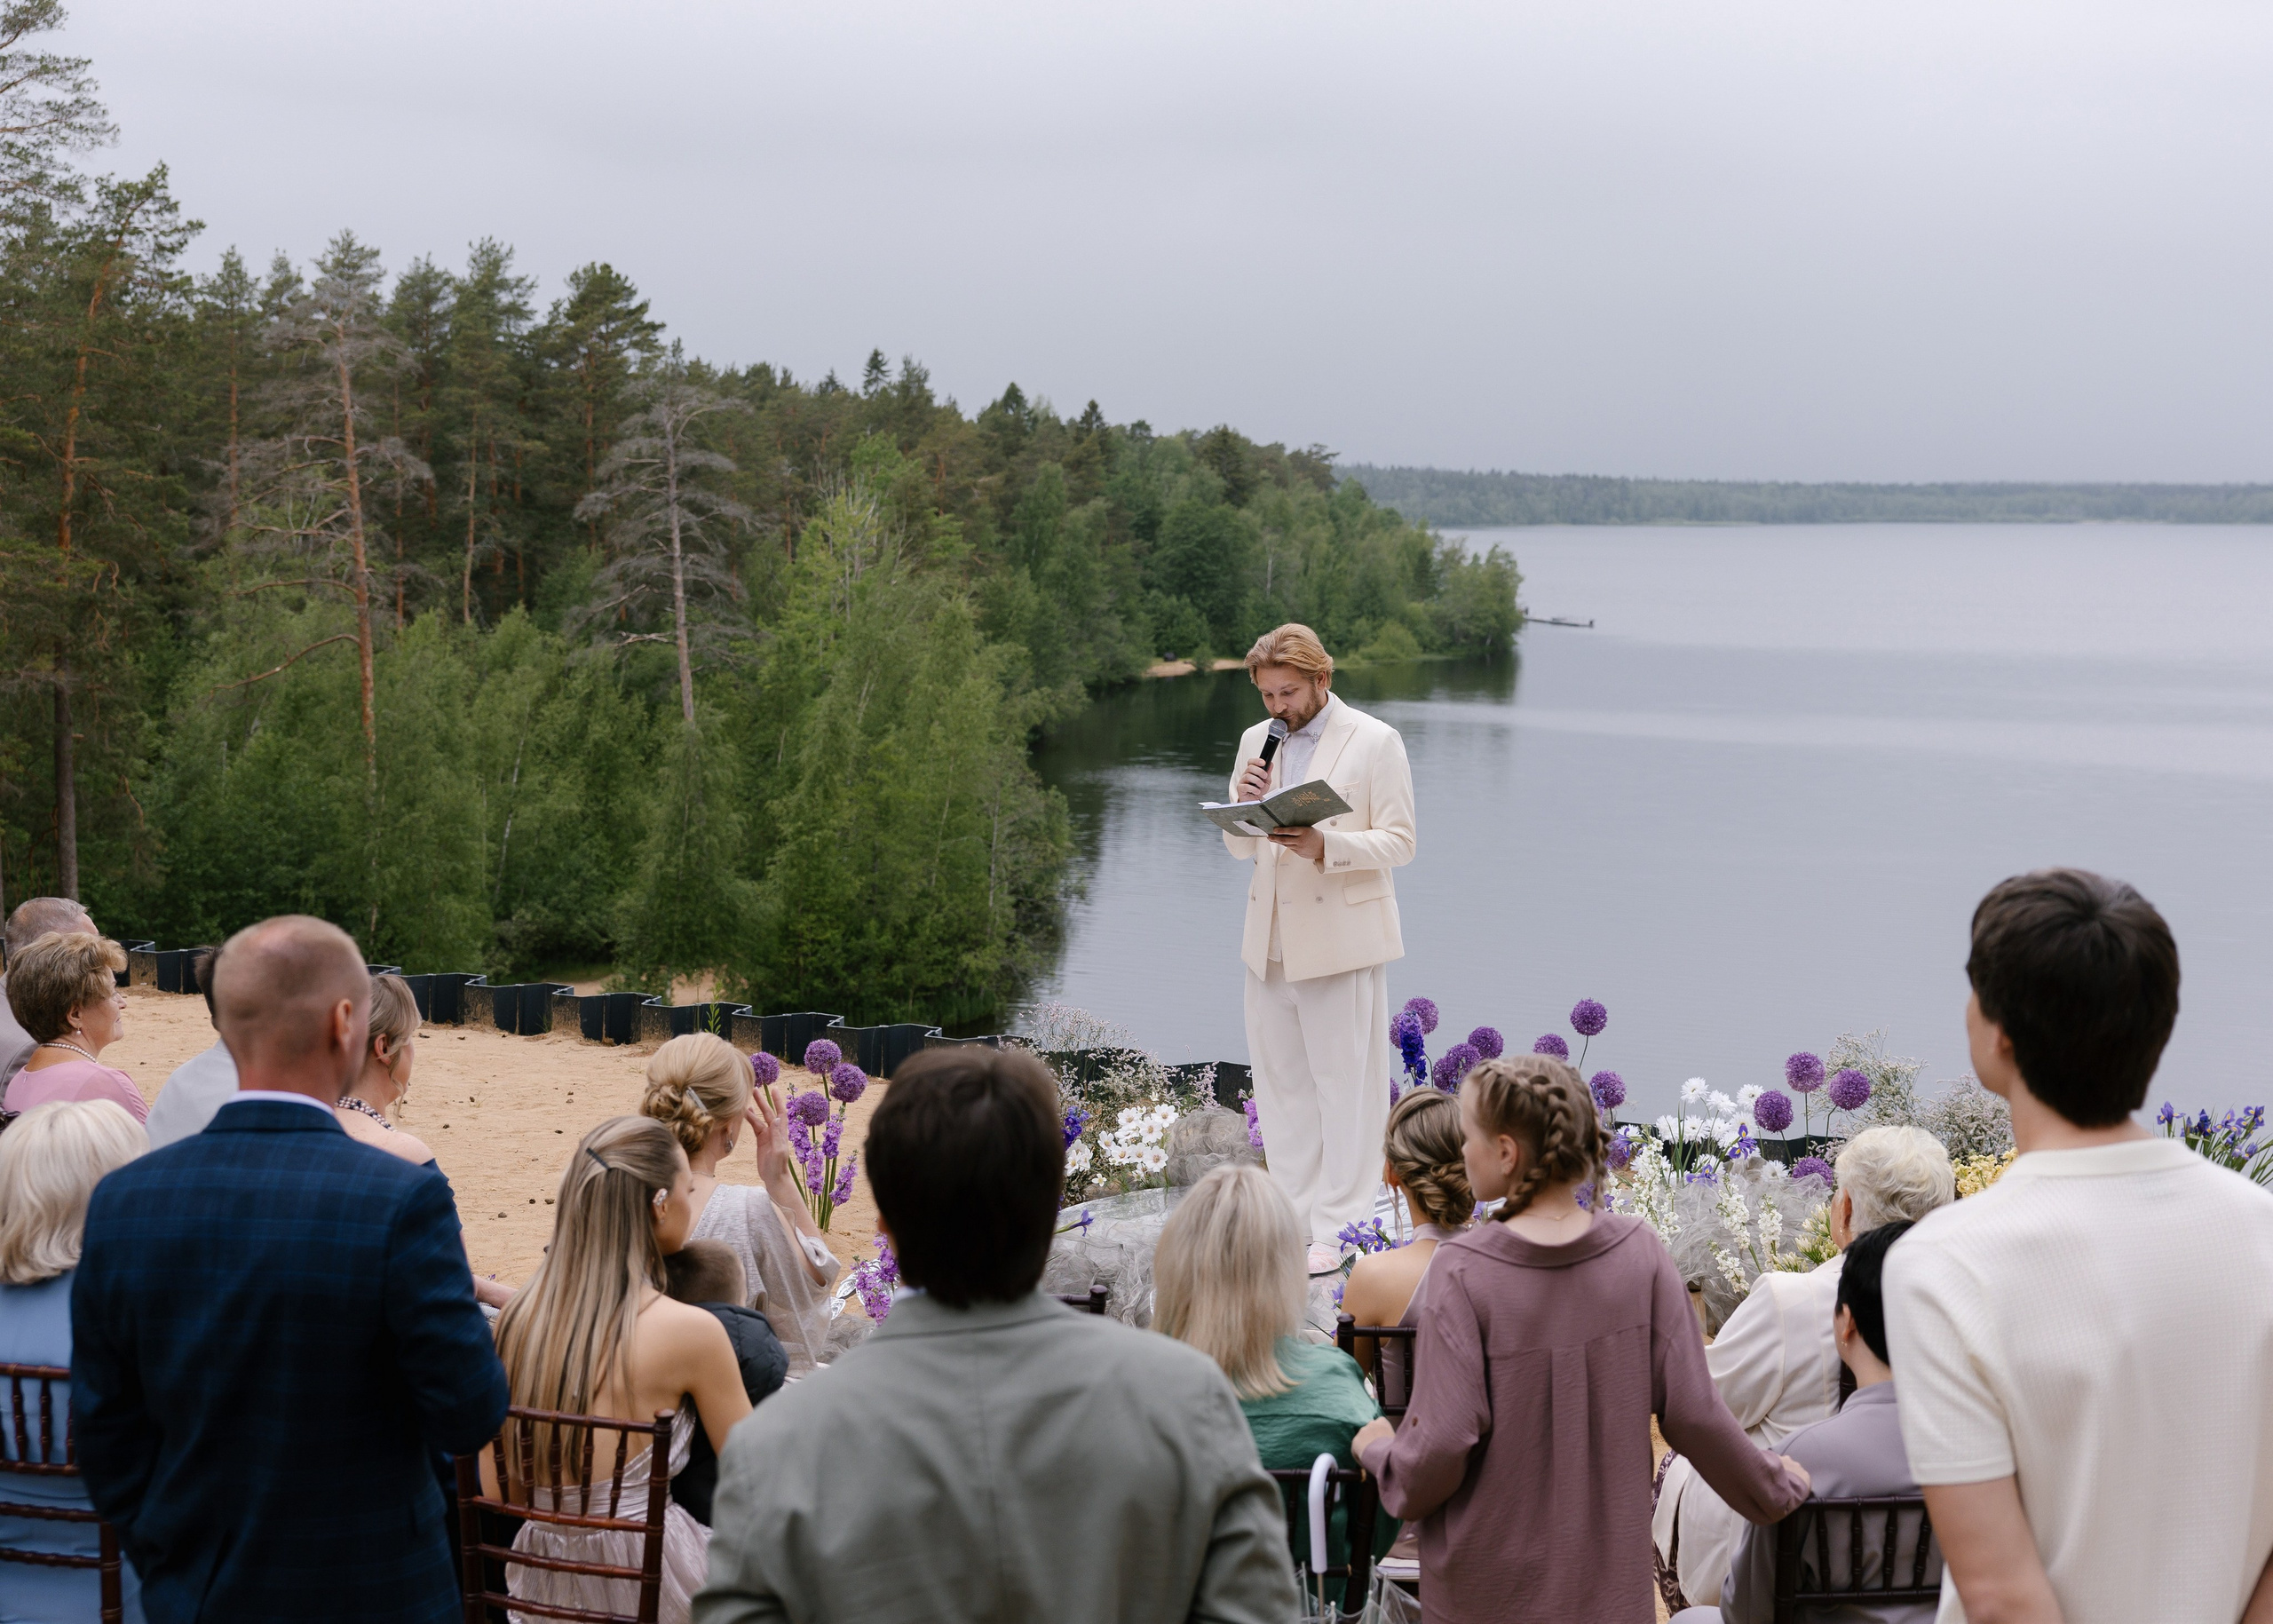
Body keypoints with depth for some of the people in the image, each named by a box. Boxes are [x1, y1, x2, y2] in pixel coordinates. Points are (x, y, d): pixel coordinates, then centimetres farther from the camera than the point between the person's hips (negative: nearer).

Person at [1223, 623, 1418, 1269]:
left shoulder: (1375, 741, -3)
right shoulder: (1257, 741, 13)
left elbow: (1398, 842, -7)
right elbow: (1239, 848, 16)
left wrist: (1324, 845, -22)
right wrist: (1245, 804, -6)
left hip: (1341, 939, -5)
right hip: (1270, 940, 6)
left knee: (1345, 1085, -3)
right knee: (1280, 1083, 9)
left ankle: (1338, 1229, 3)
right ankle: (1293, 1215, 19)